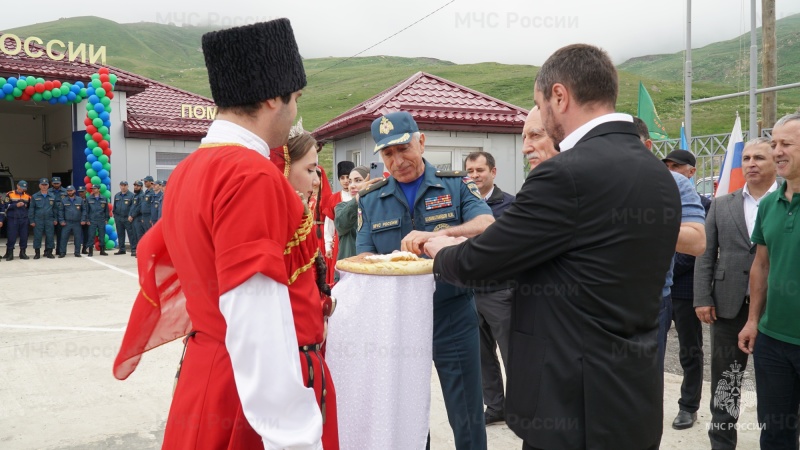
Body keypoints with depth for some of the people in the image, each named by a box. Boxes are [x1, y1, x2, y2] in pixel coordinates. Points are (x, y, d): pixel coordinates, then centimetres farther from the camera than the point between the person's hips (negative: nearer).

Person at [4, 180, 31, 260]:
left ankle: (22, 253, 14)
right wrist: (16, 205, -12)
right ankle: (9, 254, 4)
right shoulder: (10, 195, 2)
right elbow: (5, 206, -3)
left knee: (24, 237, 3)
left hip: (24, 219, 3)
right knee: (11, 237, -4)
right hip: (13, 219, -3)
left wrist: (26, 205, 0)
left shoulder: (27, 196, 11)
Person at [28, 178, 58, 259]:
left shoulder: (52, 197, 9)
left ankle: (49, 252, 12)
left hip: (49, 220, 1)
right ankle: (37, 253, 9)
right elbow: (31, 209, 3)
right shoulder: (35, 197, 3)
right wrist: (31, 220, -2)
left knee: (50, 237, 2)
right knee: (37, 237, 1)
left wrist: (55, 219, 7)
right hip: (38, 220, -1)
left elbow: (55, 209, 12)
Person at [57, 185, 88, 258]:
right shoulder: (63, 200, 5)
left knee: (78, 238, 2)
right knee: (64, 237, -3)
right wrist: (61, 220, -3)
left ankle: (77, 252, 11)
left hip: (77, 223, 0)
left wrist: (83, 220, -2)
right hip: (66, 223, 0)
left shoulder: (80, 200, 4)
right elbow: (60, 211, 6)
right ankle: (62, 252, 4)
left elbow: (84, 210, 6)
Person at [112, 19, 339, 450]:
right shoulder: (252, 175, -23)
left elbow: (156, 258, 20)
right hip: (256, 393, -9)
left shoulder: (187, 171, 6)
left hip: (208, 375, 9)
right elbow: (259, 326, -28)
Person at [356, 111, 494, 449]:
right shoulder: (371, 200, 6)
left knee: (466, 418, 7)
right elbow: (363, 256, 1)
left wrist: (438, 235, -36)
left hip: (453, 316, -2)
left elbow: (487, 226, -18)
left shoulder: (456, 185, -1)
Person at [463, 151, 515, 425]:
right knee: (483, 355, 11)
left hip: (500, 292, -4)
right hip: (470, 292, 4)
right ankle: (495, 406, 25)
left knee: (511, 354, 3)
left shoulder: (509, 204, -4)